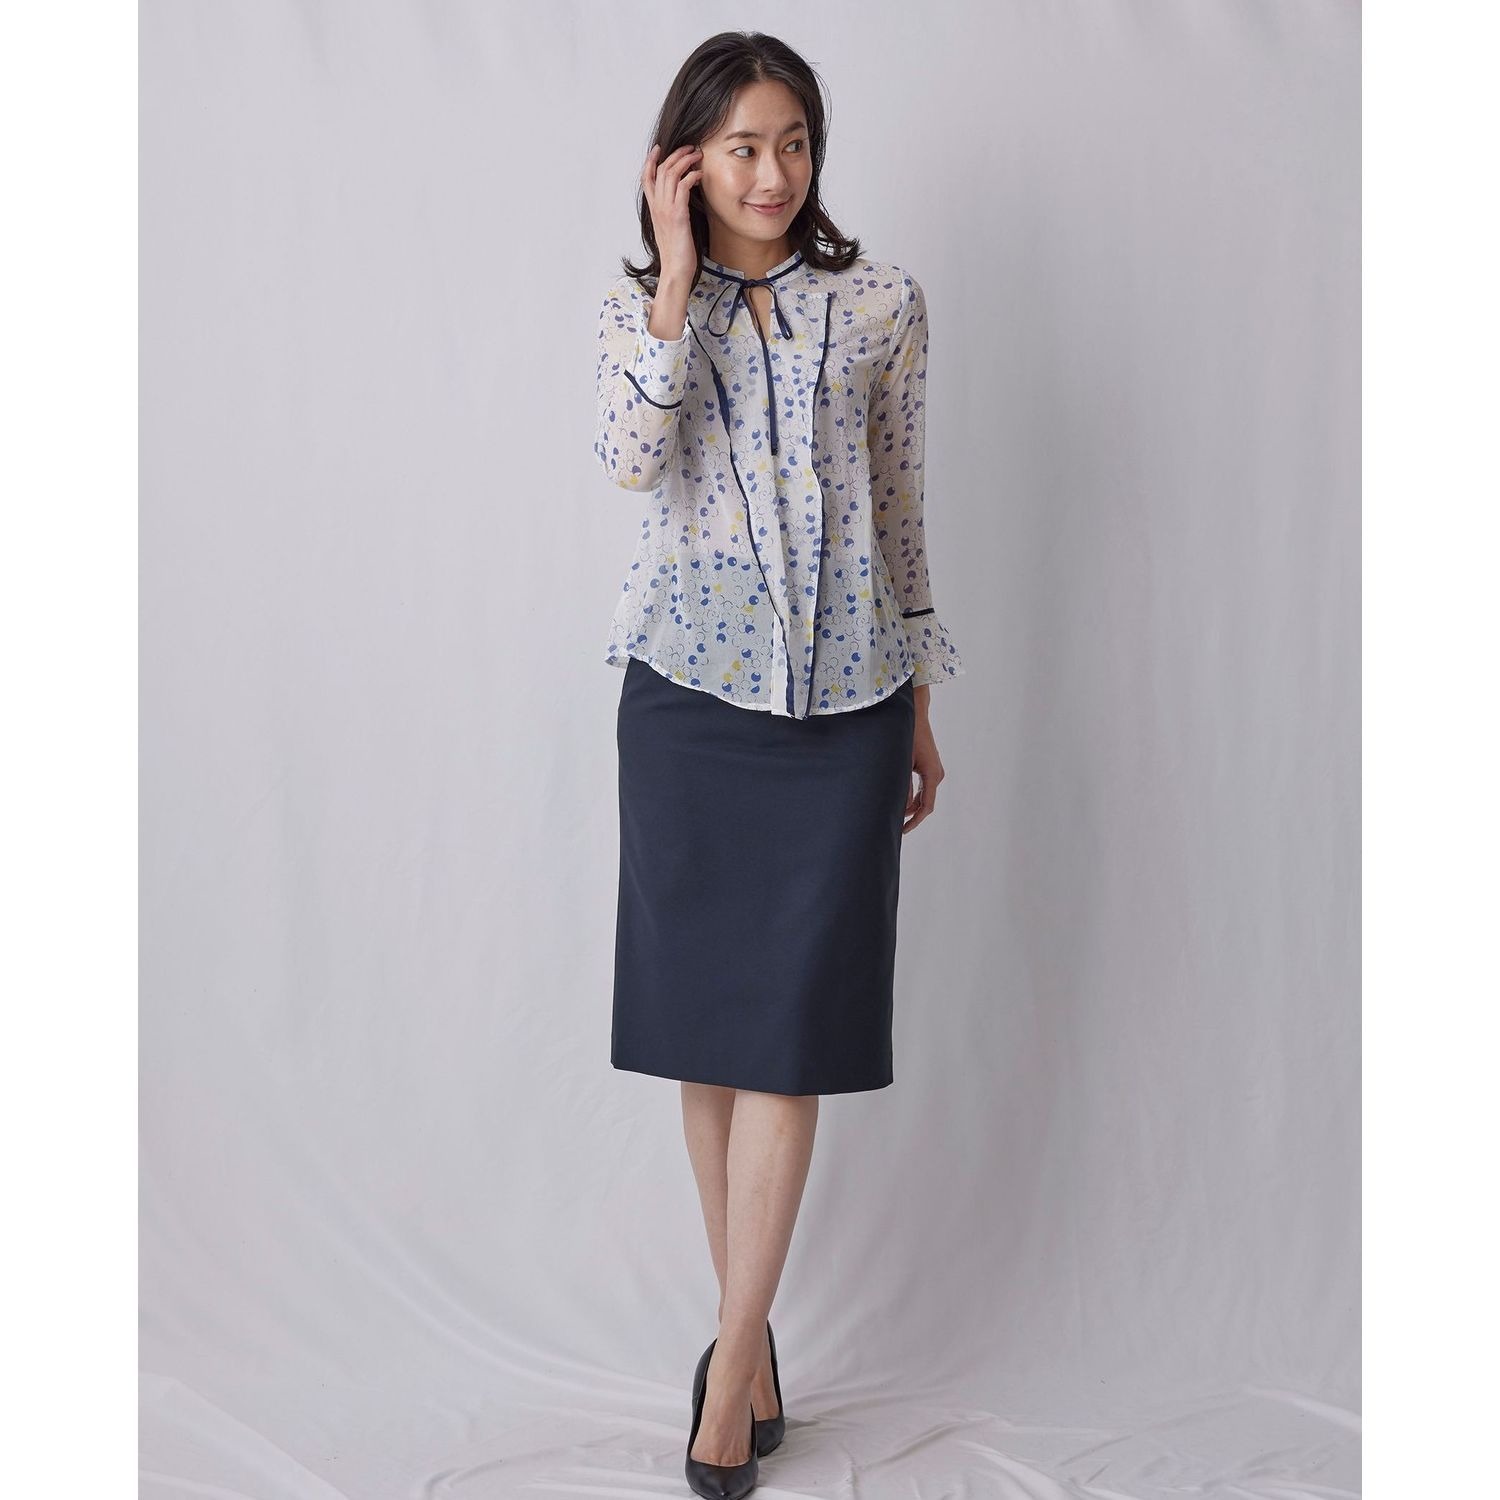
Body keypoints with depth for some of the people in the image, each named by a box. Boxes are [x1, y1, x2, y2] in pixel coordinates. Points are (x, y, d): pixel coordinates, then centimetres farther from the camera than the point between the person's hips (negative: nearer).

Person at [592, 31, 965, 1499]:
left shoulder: (882, 303, 5)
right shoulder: (638, 306, 4)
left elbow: (901, 510, 9)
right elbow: (632, 459, -16)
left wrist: (920, 708, 9)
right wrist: (680, 273, -13)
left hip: (841, 700, 0)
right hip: (689, 697, 1)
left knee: (787, 1028, -4)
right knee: (706, 1021, 6)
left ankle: (734, 1356, 5)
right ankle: (749, 1326, 23)